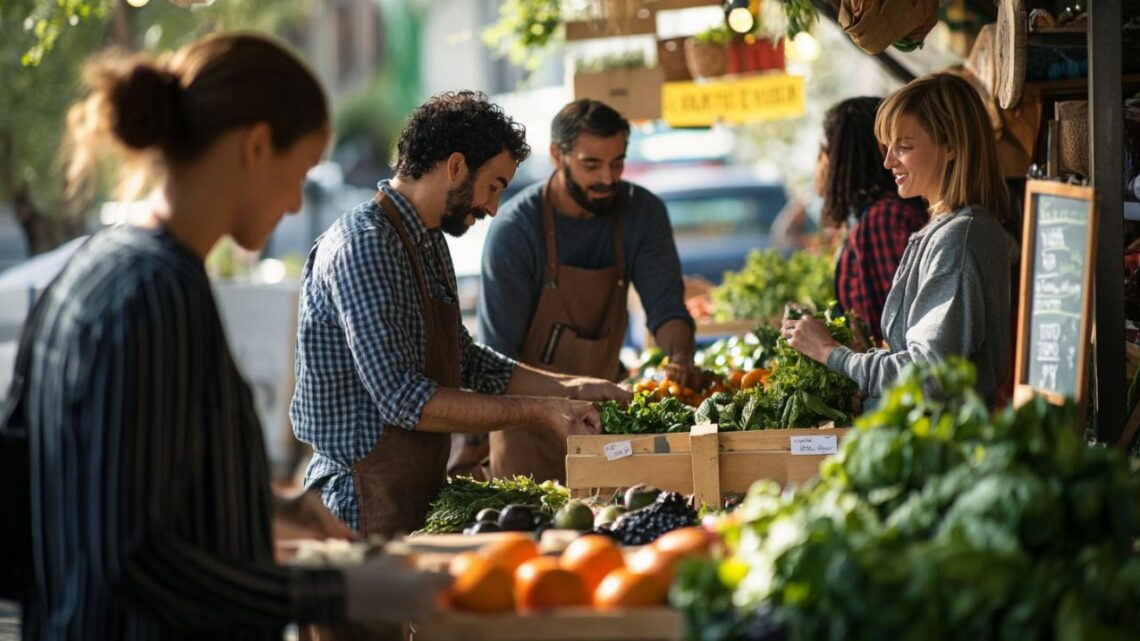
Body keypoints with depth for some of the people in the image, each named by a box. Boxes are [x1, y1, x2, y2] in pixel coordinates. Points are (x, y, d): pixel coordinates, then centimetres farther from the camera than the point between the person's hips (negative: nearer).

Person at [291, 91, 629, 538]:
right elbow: (403, 398, -24)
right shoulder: (366, 245, -18)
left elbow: (466, 362, 24)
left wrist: (567, 388, 13)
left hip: (419, 495, 10)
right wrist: (536, 412, -19)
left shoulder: (427, 242, 15)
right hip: (367, 511, -9)